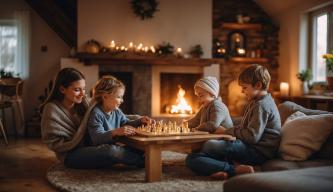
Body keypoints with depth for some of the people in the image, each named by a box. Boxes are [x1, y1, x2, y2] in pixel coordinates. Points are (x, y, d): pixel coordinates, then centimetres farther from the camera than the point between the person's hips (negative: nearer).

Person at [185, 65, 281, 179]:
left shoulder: (262, 105, -11)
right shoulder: (257, 102, 22)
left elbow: (252, 136, -20)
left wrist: (227, 131, -8)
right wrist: (229, 131, 11)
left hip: (258, 152, -10)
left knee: (209, 146, -30)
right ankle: (237, 170, -25)